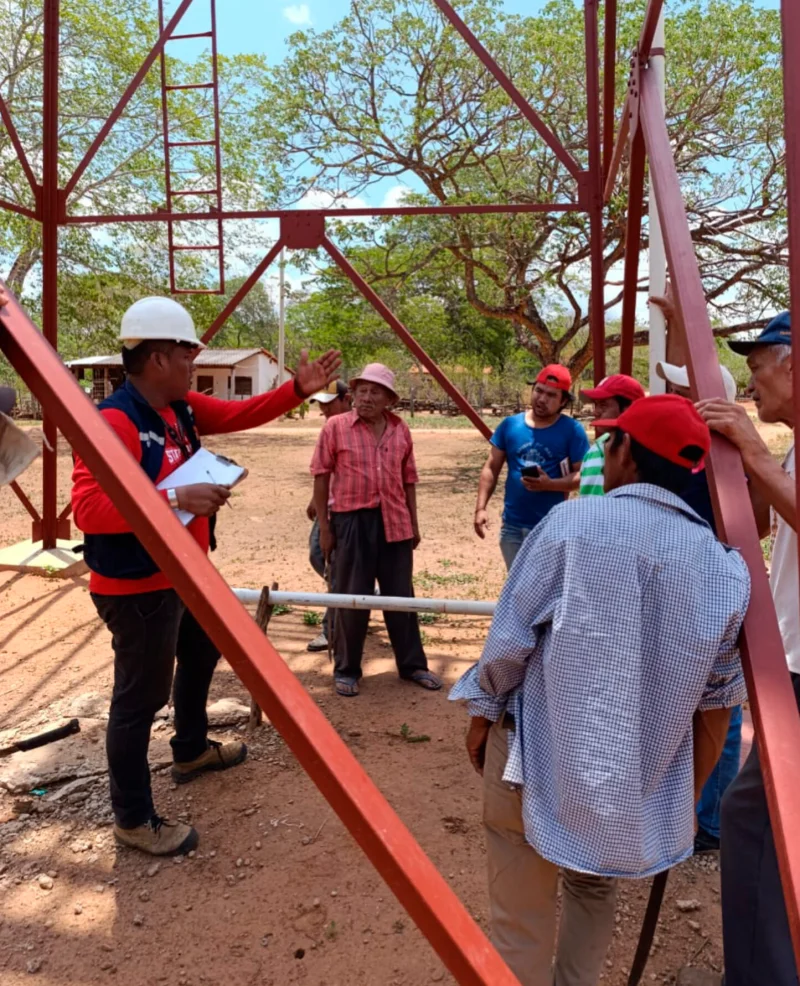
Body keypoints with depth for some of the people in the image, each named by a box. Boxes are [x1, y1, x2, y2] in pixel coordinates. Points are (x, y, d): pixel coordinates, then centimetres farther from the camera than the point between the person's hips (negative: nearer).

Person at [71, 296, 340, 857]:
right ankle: (133, 820, 22)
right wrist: (176, 499, -35)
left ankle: (192, 751, 53)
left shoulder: (181, 407, 4)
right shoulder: (114, 421, -24)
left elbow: (241, 414, 12)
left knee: (201, 655, 29)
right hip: (138, 588, -10)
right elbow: (88, 507, -31)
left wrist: (299, 390, 2)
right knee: (140, 698, 3)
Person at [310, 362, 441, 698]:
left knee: (401, 595, 12)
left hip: (394, 522, 4)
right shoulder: (336, 426, -4)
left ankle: (413, 664, 26)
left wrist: (413, 523, 12)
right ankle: (346, 670, 20)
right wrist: (324, 526, -5)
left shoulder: (400, 430, 7)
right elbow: (321, 478, -3)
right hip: (351, 521, -3)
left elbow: (408, 479, 13)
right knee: (352, 598, 4)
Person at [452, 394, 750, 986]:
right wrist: (688, 798, 16)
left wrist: (482, 715, 6)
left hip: (541, 763, -3)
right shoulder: (728, 569, -5)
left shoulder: (571, 522, -15)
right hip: (642, 783, 4)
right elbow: (715, 706, 3)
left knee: (522, 922, 15)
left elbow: (510, 639, -12)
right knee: (594, 892, 30)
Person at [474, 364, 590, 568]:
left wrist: (550, 484, -24)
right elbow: (491, 469, 4)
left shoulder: (572, 430, -6)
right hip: (512, 527, 4)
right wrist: (481, 508, -6)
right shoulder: (510, 425, 2)